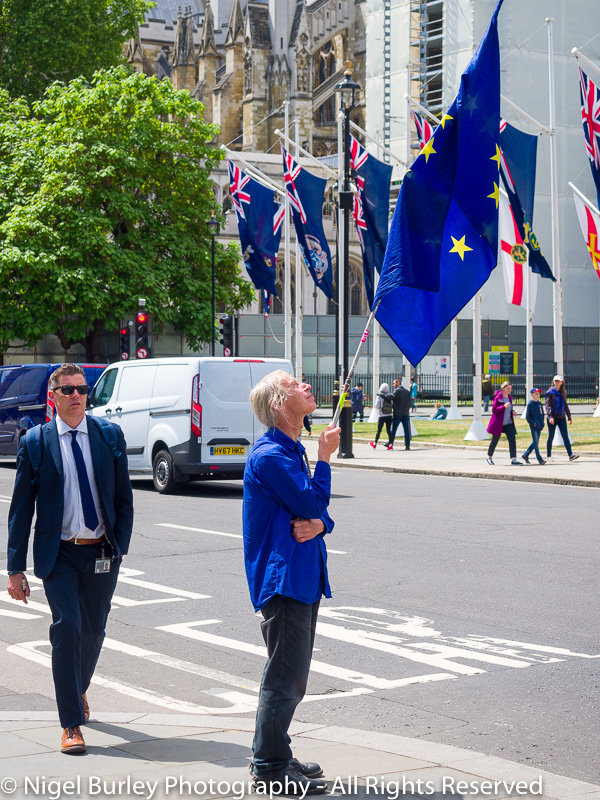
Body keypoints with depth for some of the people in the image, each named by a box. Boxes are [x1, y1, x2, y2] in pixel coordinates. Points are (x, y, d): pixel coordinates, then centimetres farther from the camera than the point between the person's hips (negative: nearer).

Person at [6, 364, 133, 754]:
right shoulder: (35, 442, -2)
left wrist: (121, 545, -1)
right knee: (67, 628, -13)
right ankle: (72, 724, -5)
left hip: (102, 553, 2)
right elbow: (21, 508, 0)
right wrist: (16, 568, -4)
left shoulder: (110, 435, 3)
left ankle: (79, 689, 43)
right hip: (59, 554, -2)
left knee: (94, 630, 13)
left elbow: (124, 496, 8)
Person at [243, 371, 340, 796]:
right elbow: (313, 503, -20)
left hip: (302, 576, 10)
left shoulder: (294, 451, 14)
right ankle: (271, 769, 6)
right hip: (283, 577, -10)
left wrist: (318, 525, -9)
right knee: (286, 676, -4)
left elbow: (319, 512, 14)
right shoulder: (270, 455, -16)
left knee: (291, 674, 18)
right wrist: (325, 458, -8)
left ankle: (273, 755, 29)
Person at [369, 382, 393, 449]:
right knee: (389, 430, 5)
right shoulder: (390, 396, -1)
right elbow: (393, 405, -1)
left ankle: (375, 444, 24)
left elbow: (377, 406, -11)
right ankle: (390, 444, -1)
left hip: (381, 416, -3)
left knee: (379, 430, 10)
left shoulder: (379, 396, -10)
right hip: (389, 416, 3)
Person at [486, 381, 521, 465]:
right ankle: (489, 457, 29)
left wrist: (512, 411, 5)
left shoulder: (509, 397, 10)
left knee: (512, 440, -11)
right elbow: (494, 410, -16)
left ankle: (513, 459, -16)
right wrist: (504, 406, -28)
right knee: (494, 441, 8)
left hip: (508, 423, 6)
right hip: (498, 423, -5)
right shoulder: (498, 397, -11)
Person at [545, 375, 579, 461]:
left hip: (561, 418, 4)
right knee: (551, 437, 4)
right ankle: (548, 456, 14)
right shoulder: (550, 393, -4)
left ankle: (571, 455, -12)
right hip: (552, 418, -4)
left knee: (565, 436, -5)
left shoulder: (563, 393, 12)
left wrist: (569, 417, 21)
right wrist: (550, 417, -25)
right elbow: (548, 405, -12)